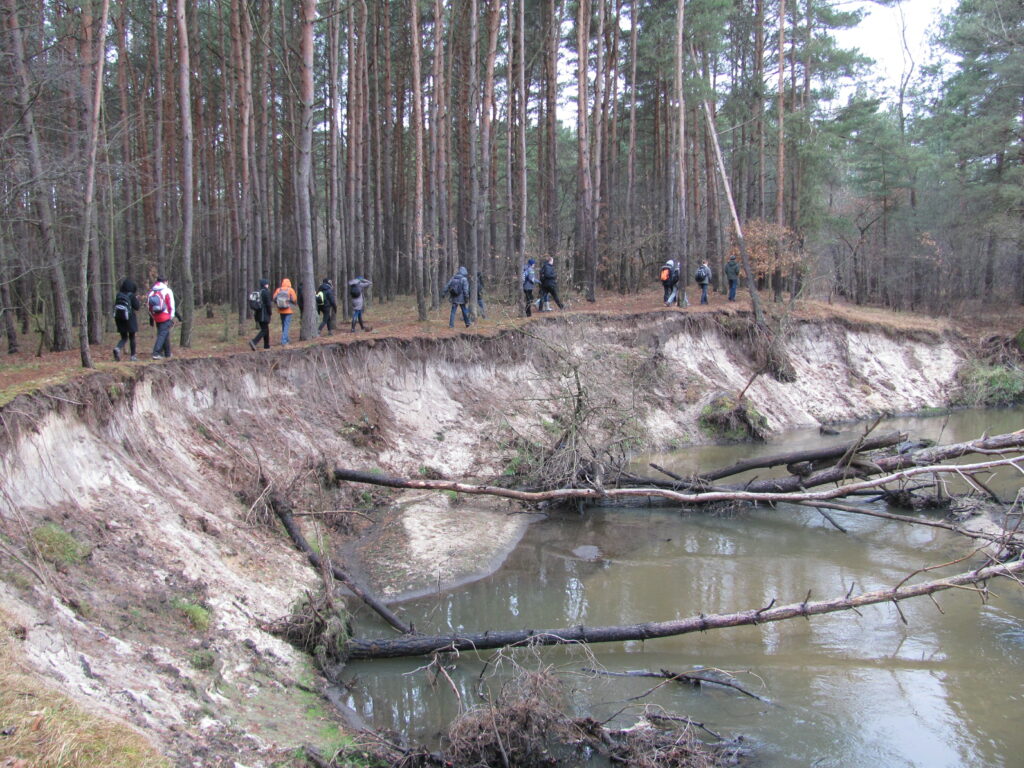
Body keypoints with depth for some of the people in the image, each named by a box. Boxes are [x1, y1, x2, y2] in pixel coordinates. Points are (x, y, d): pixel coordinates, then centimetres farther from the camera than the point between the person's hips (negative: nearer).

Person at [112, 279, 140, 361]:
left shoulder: (118, 295, 4)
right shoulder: (131, 295, -9)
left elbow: (115, 306, 7)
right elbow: (137, 308, -8)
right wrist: (137, 300, 6)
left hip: (119, 317, 4)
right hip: (129, 318, -4)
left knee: (124, 337, 12)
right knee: (132, 337, 9)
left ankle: (118, 348, -17)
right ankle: (133, 356, 9)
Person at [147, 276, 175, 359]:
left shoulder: (151, 291, 8)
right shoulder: (167, 291, -7)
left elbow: (148, 305, 9)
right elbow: (171, 305, -8)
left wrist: (151, 317, 16)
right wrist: (172, 318, -2)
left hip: (156, 317, 6)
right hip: (165, 317, -6)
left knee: (165, 334, 18)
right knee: (162, 334, -5)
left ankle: (167, 353, 25)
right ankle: (156, 353, -16)